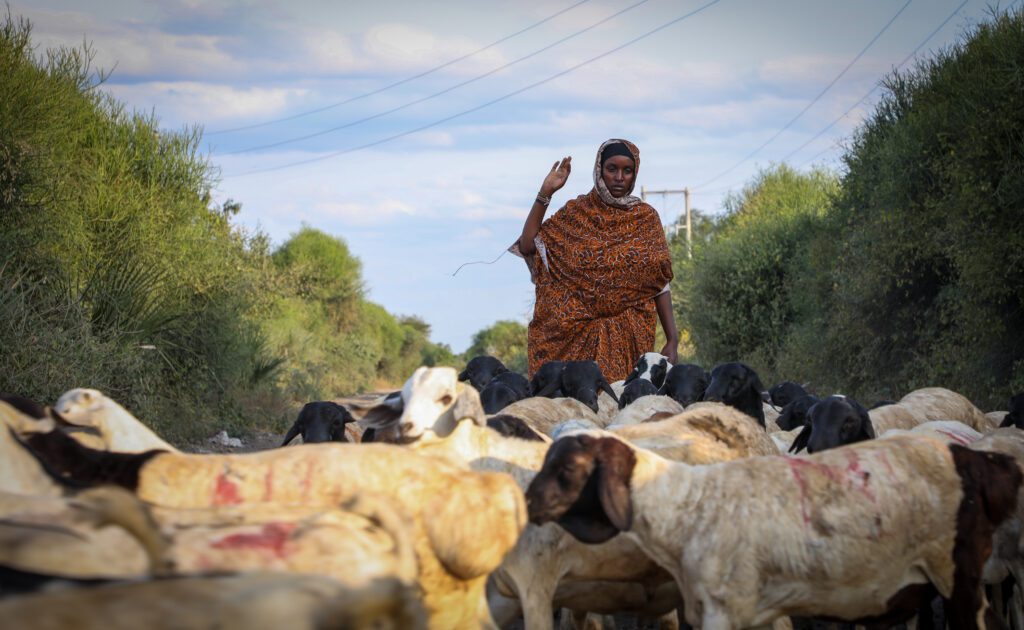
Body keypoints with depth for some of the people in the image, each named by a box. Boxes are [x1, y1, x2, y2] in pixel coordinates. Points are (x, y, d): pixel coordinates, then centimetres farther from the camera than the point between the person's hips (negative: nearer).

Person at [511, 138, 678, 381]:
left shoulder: (646, 218, 7)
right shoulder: (577, 212, 6)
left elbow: (660, 284, 4)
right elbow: (527, 245, -4)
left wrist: (672, 339, -3)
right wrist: (545, 193, -7)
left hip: (629, 338, 0)